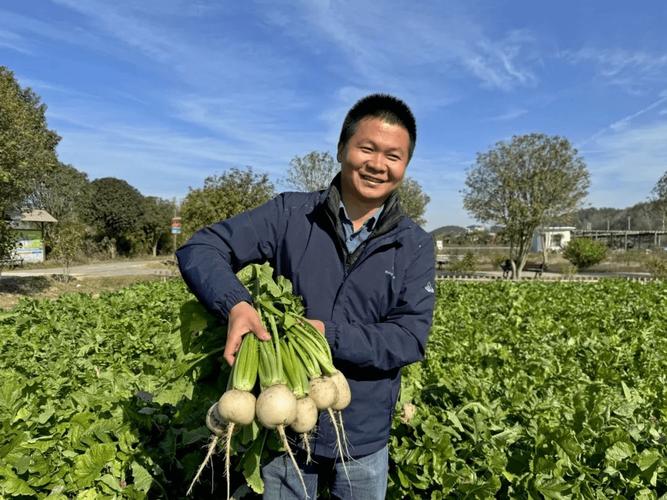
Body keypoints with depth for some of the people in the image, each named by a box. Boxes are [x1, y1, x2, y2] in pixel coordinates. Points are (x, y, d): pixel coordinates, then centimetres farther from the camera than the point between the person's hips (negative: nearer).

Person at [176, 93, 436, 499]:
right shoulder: (290, 214, -8)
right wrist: (235, 304, -29)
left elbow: (410, 338, -12)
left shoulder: (415, 246, -6)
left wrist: (329, 333, -25)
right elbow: (199, 249, -9)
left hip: (363, 435, 1)